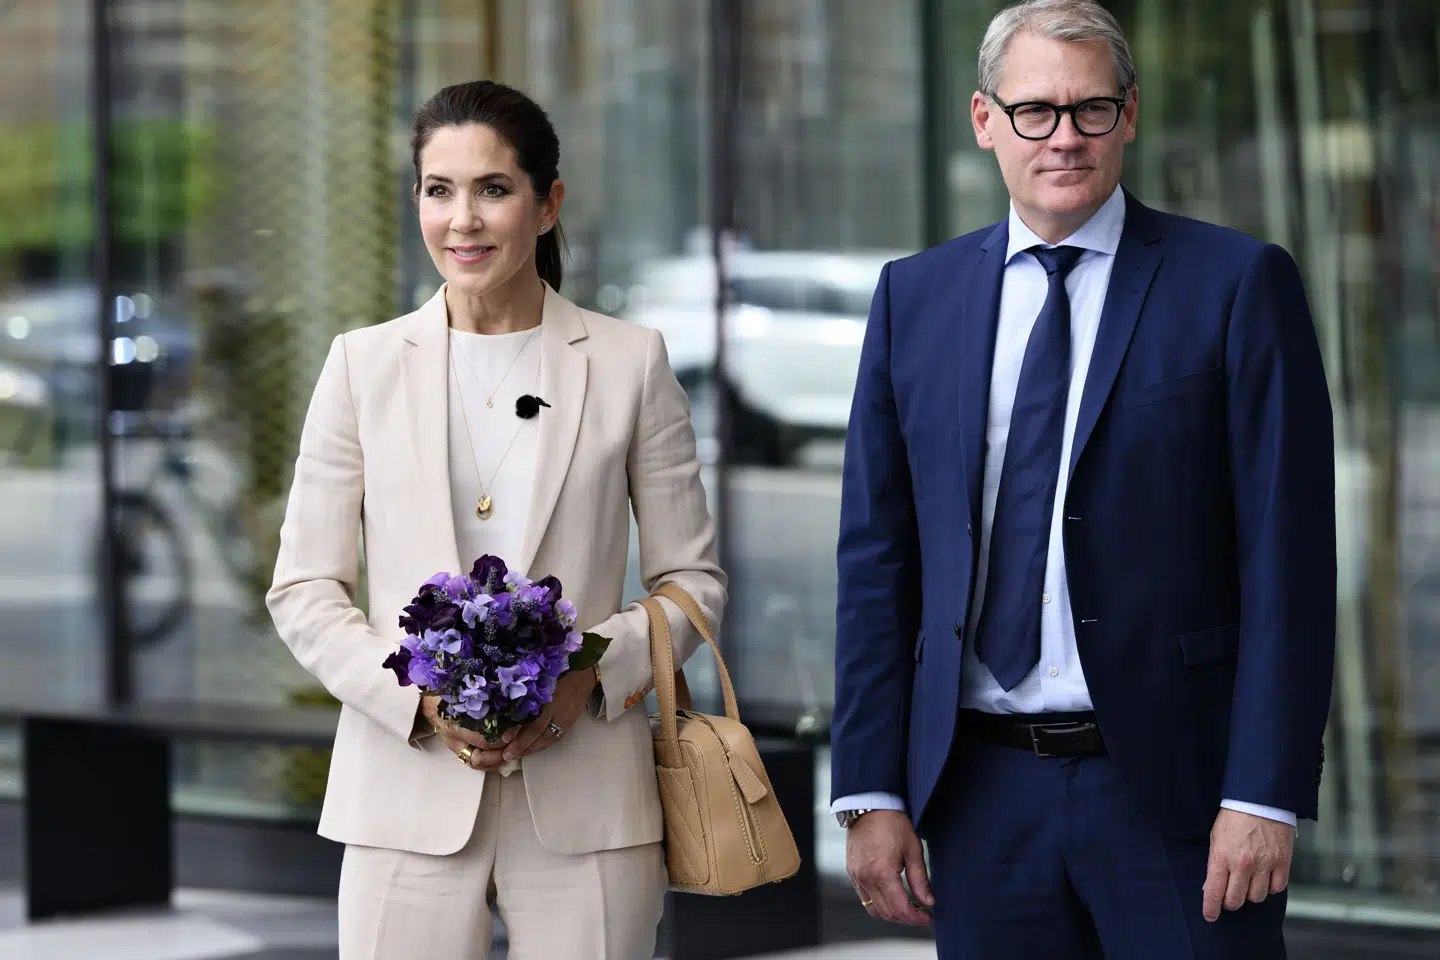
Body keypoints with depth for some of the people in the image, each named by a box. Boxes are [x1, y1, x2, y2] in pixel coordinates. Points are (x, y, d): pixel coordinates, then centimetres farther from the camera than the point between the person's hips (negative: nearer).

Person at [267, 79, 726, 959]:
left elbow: (693, 579, 8)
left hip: (585, 797, 0)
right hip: (409, 792, 1)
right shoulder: (364, 364, 7)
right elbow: (304, 591, 6)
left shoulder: (630, 362, 5)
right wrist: (419, 696, -10)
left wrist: (596, 670, -11)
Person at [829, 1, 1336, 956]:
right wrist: (873, 792, 3)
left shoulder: (1239, 285, -2)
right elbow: (878, 556, 10)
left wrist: (1265, 796, -12)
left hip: (1174, 784, -3)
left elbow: (1288, 557, -5)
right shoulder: (914, 297, 9)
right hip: (983, 795, 3)